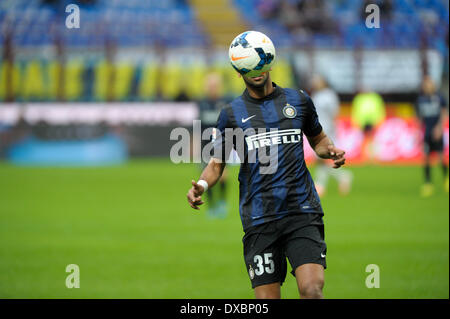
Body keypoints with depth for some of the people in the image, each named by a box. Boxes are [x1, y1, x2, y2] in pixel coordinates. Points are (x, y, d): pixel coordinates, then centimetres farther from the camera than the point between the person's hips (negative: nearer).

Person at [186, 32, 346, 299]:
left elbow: (318, 139, 24)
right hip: (260, 221, 0)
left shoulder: (298, 100, 10)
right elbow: (217, 162, 13)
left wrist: (331, 150, 2)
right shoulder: (232, 114, 8)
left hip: (302, 212, 0)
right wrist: (202, 184, -8)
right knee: (267, 298, -2)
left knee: (312, 289, -18)